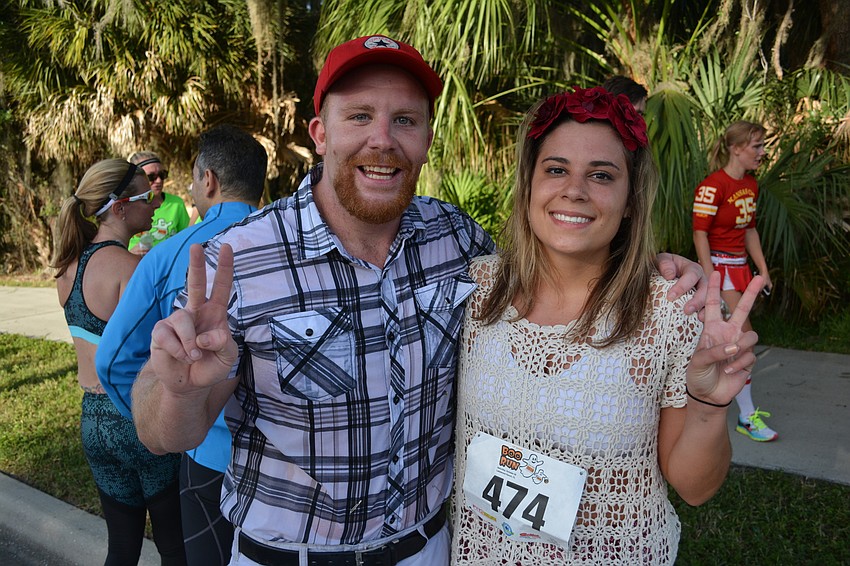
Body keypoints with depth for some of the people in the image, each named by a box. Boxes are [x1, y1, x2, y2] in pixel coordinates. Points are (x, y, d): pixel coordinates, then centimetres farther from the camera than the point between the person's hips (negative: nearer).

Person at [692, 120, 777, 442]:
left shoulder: (751, 185, 11)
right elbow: (700, 234, -18)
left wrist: (762, 269, 16)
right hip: (718, 266, -8)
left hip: (740, 267, 8)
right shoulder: (712, 186, -16)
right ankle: (747, 417, 0)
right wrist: (711, 279, -21)